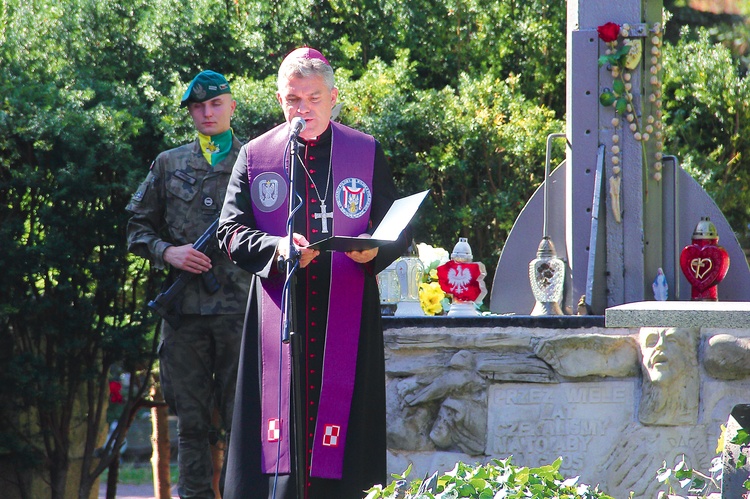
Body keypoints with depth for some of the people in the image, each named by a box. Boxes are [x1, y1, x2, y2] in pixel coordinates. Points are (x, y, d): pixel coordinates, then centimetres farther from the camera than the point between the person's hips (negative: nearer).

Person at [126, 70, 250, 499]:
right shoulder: (169, 165, 14)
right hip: (185, 309, 2)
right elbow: (138, 228, 15)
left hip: (241, 306, -2)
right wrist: (167, 253, -3)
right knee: (192, 420, 4)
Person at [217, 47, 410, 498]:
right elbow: (231, 231, 6)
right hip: (279, 309, 0)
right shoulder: (256, 155, 11)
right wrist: (277, 248, -14)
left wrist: (375, 250, -13)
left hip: (347, 311, 0)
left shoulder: (367, 153, 10)